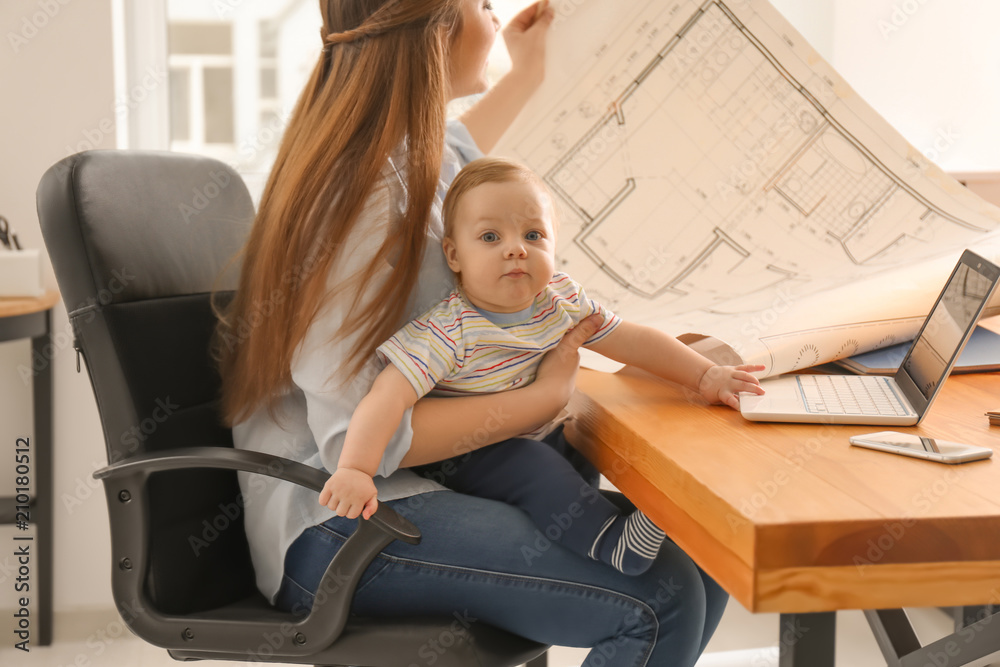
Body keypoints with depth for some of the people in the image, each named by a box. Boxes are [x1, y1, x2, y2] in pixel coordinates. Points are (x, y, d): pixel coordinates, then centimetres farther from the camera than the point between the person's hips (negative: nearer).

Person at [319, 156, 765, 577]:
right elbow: (387, 396, -35)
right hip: (461, 457, -9)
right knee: (536, 470, -27)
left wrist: (706, 376, -1)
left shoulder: (561, 300, -8)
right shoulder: (449, 333, -28)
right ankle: (612, 541, -28)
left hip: (535, 438, 9)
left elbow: (630, 339, 2)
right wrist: (354, 470, -47)